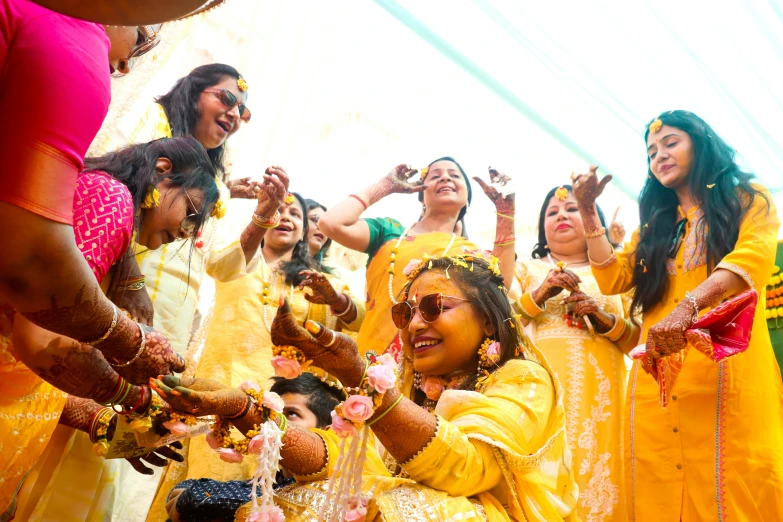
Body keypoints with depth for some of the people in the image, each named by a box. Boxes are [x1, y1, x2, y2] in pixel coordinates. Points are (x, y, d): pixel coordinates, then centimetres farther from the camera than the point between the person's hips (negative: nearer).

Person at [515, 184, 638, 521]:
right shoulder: (526, 269, 14)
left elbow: (638, 338, 10)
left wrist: (604, 318, -8)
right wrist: (539, 294, -10)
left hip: (597, 391, 1)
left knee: (597, 462, -2)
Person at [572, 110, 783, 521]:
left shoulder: (748, 201, 9)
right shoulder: (655, 226, 22)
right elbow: (612, 279, 10)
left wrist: (687, 306, -30)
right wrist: (588, 210, 6)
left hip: (729, 370, -3)